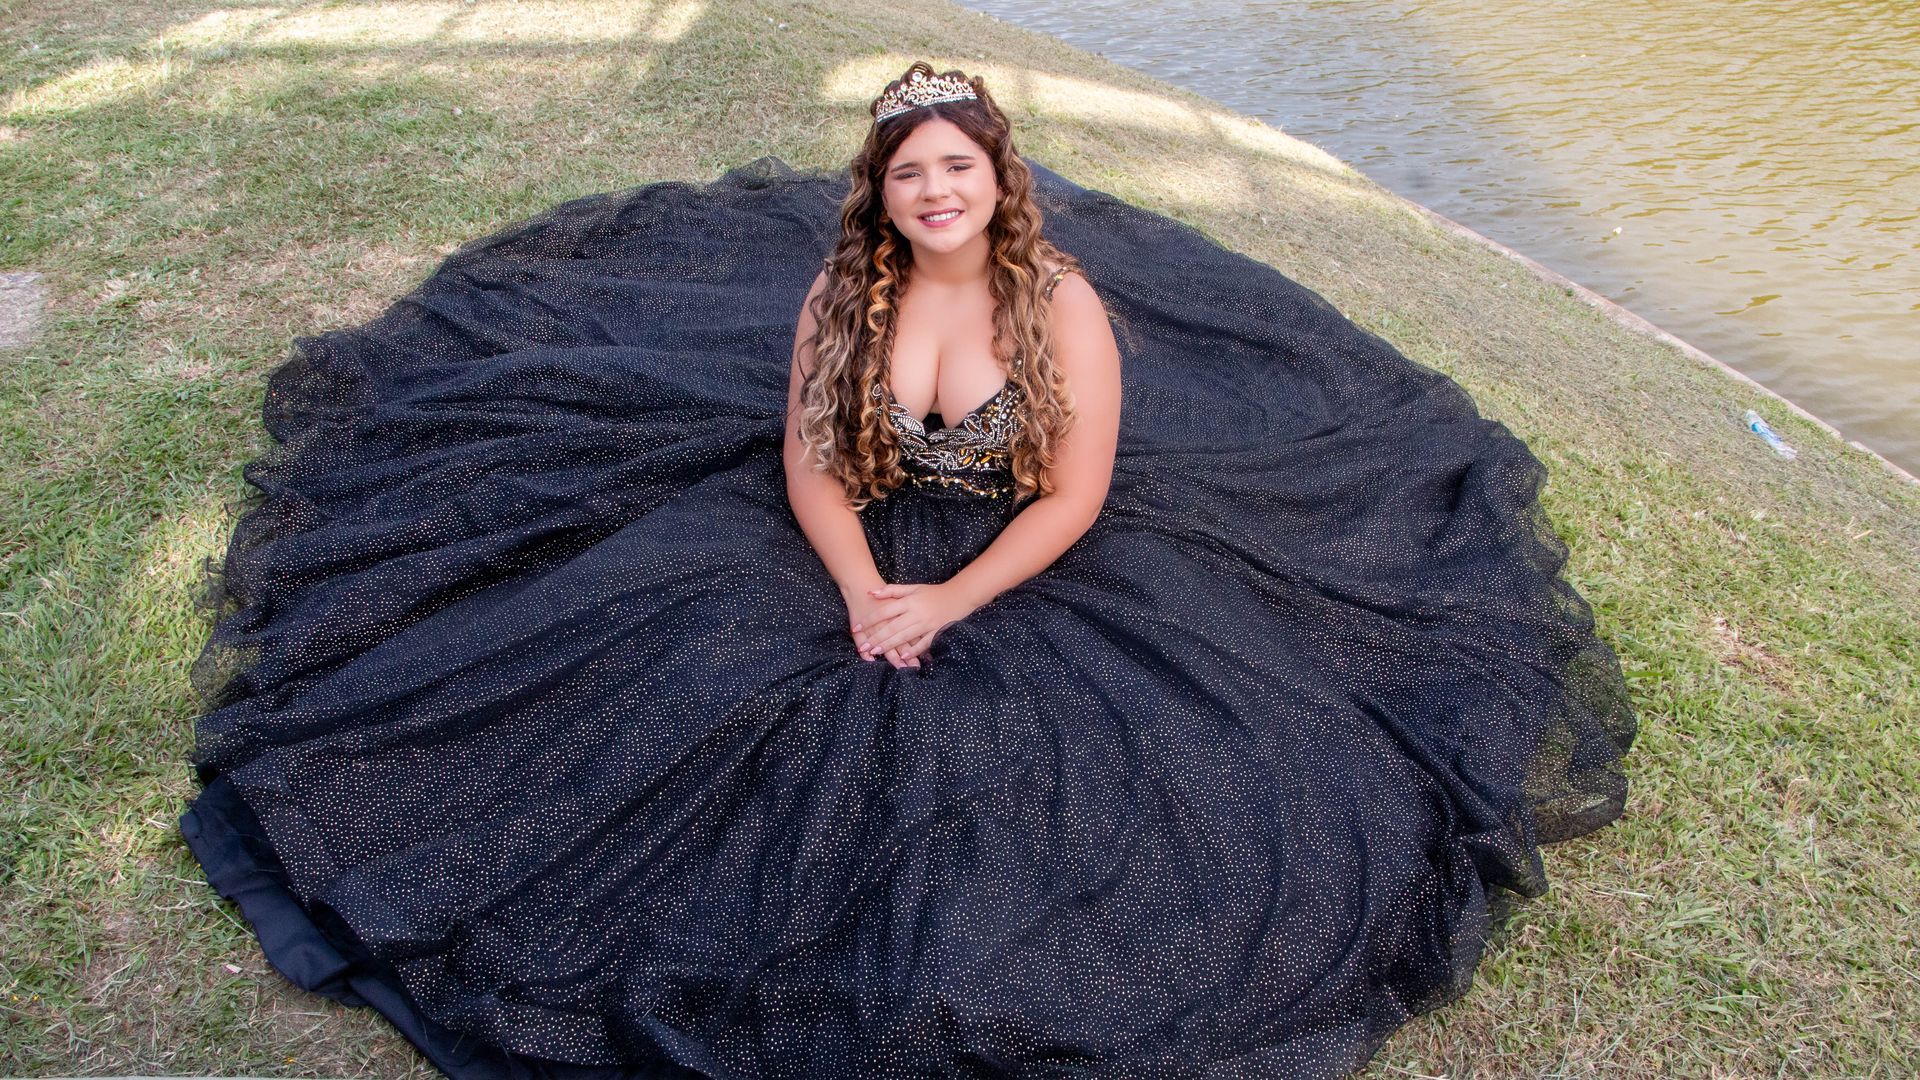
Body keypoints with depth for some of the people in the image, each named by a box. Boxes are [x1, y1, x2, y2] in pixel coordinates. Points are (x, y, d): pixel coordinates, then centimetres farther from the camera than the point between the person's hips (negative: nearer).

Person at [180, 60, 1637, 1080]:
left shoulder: (1065, 299, -14)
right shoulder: (841, 290, -6)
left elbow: (1078, 495, -13)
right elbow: (805, 459, -3)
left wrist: (953, 605, -19)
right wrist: (861, 590, -19)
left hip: (1027, 571, -2)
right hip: (858, 554, 3)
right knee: (704, 702, -11)